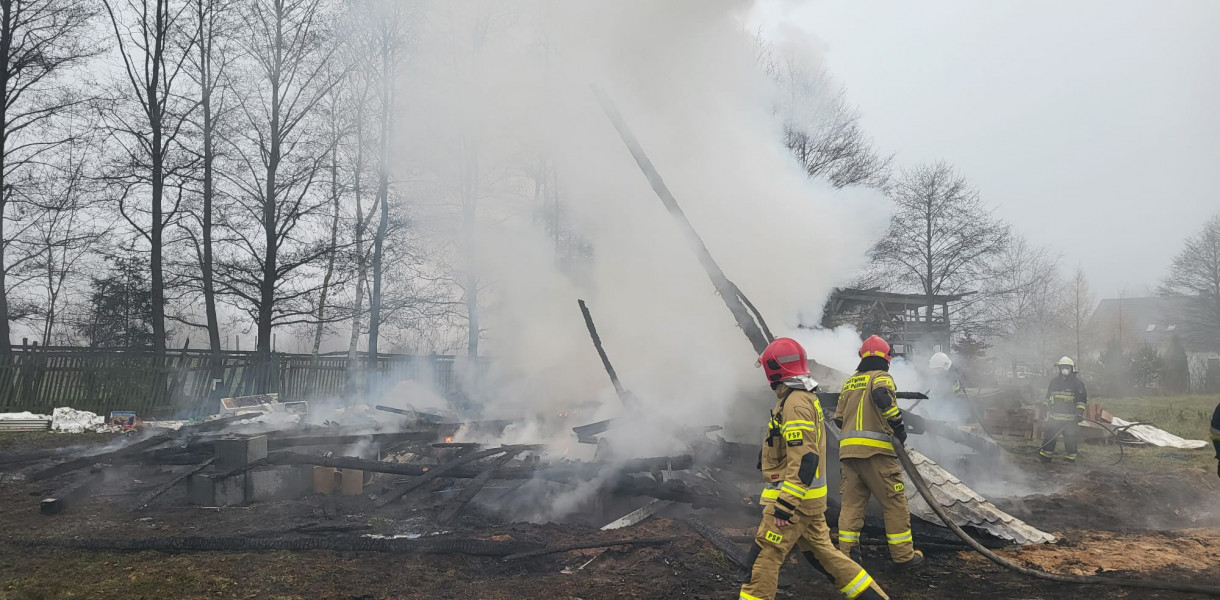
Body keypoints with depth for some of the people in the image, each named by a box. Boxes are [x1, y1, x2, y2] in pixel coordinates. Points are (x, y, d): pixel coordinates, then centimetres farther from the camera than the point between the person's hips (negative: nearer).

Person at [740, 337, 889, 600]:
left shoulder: (795, 404, -19)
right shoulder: (804, 397, 13)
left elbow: (804, 460, -25)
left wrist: (785, 504, -26)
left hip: (794, 497, -10)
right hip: (809, 497, 10)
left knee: (764, 555, -5)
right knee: (821, 551, 15)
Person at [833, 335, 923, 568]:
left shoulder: (849, 383, 19)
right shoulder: (881, 376, 1)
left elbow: (839, 417, 20)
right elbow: (882, 394, -23)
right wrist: (898, 423, -18)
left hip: (847, 450, 6)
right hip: (875, 449, -6)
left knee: (852, 502, 11)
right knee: (895, 502, 2)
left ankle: (846, 550, 8)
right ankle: (903, 554, 5)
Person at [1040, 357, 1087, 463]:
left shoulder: (1077, 383, -1)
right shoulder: (1054, 381, 11)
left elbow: (1082, 399, 1)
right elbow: (1048, 397, 20)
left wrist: (1079, 412, -10)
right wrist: (1048, 412, 18)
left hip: (1070, 419, -3)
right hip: (1054, 417, 3)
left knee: (1070, 439, 4)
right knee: (1049, 436, 2)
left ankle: (1070, 458, 14)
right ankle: (1045, 456, 10)